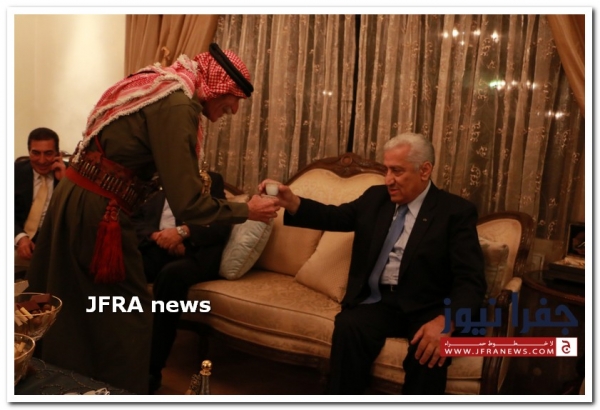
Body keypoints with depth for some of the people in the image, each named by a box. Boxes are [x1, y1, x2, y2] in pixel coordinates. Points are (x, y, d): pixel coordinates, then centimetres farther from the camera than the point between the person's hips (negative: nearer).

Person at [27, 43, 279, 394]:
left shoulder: (165, 87, 11)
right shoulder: (177, 104, -20)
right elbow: (187, 203, -22)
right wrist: (247, 211, -9)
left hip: (75, 200, 10)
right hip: (96, 212, -10)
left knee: (73, 313, 21)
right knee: (127, 319, 5)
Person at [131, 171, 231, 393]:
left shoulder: (211, 180, 13)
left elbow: (222, 226, -1)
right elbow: (135, 218, 10)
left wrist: (183, 231, -16)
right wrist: (156, 235, -11)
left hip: (193, 252, -3)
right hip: (156, 248, 4)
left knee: (171, 273, -36)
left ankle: (151, 368, -29)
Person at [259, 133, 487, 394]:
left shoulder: (456, 211, -3)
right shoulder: (375, 197, 12)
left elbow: (471, 280, -10)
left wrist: (447, 321, -30)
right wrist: (291, 201, -13)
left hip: (425, 308, -2)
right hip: (378, 300, 3)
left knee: (431, 349, -33)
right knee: (348, 327, -28)